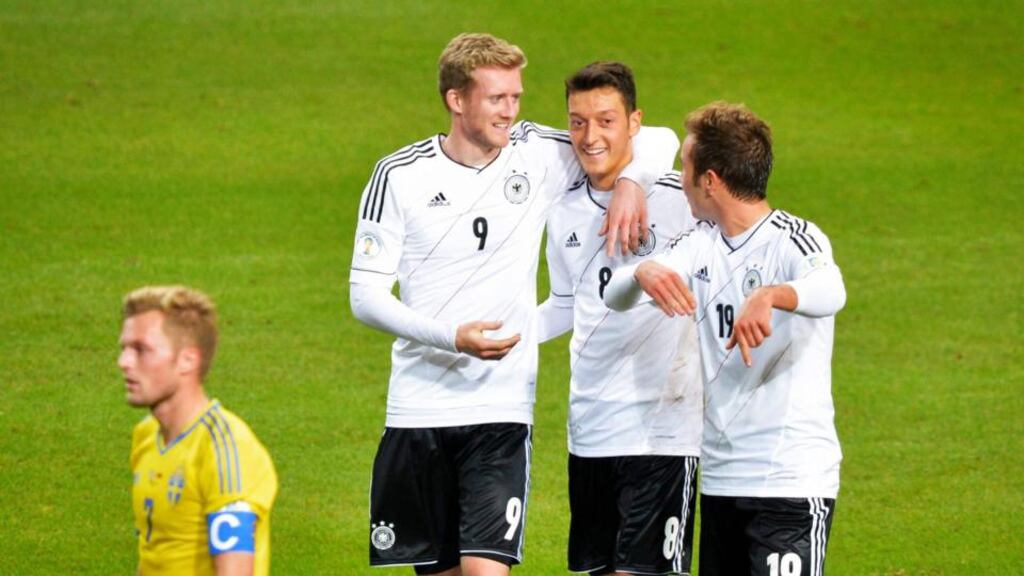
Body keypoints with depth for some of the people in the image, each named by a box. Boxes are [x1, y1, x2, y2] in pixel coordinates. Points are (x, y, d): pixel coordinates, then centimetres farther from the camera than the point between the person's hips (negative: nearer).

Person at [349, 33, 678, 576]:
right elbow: (365, 294, -4)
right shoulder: (398, 176, -2)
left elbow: (659, 142, 8)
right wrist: (453, 337, -18)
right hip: (418, 406, 1)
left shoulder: (537, 155, 0)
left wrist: (628, 183, -15)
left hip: (501, 409, -1)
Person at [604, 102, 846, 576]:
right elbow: (615, 294, 1)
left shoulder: (794, 240, -11)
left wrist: (771, 296, -56)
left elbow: (830, 291, -33)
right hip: (719, 478, 7)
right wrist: (644, 272, -25)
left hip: (791, 479, -7)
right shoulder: (702, 243, 10)